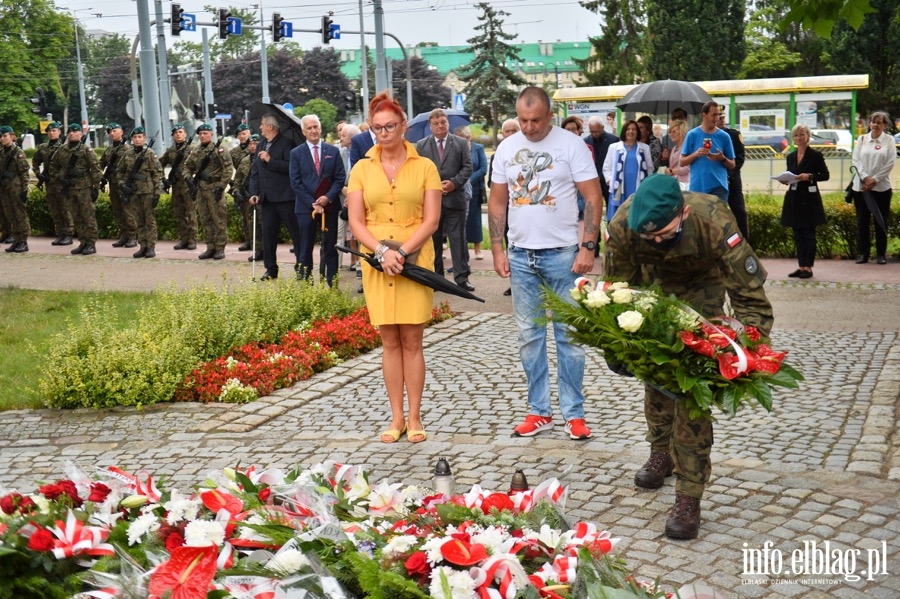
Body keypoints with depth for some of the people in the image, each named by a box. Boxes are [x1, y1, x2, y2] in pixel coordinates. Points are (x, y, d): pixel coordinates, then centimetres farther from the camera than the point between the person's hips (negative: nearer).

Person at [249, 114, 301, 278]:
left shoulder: (286, 143, -7)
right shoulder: (260, 145, 15)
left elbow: (291, 166, -19)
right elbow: (255, 171, 15)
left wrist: (270, 160, -19)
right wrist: (254, 192, 5)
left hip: (285, 197, -7)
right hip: (267, 197, 7)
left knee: (295, 232, 1)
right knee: (268, 233, 7)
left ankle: (301, 264, 11)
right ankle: (271, 269, 14)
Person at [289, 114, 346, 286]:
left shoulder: (333, 151, 5)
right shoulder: (296, 153, 2)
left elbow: (340, 178, 2)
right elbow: (295, 182, -2)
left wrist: (328, 197, -13)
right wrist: (312, 203, -11)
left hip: (330, 206, 1)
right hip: (306, 207, -1)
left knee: (331, 248, 6)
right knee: (305, 249, 3)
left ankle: (331, 284, 10)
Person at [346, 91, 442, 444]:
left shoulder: (424, 167, 2)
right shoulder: (362, 169, 7)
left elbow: (431, 220, -4)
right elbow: (356, 222, 2)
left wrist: (402, 252, -15)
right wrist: (382, 251, -14)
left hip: (416, 260, -2)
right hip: (377, 264, 2)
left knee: (412, 341, 1)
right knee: (390, 343, 6)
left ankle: (414, 418, 9)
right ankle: (397, 418, 13)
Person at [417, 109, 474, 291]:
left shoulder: (461, 143, 7)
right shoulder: (421, 145, 8)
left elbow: (467, 167, 2)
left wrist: (454, 182, -13)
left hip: (455, 198, -1)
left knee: (458, 239, 1)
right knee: (433, 240, 6)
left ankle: (462, 277, 5)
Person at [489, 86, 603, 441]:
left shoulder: (571, 145, -5)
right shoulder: (506, 148, 7)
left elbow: (593, 198, -7)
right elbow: (497, 202, 12)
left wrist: (588, 247, -14)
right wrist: (497, 249, 5)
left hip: (563, 254, -4)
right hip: (520, 256, 4)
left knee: (568, 335, 1)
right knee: (529, 336, 9)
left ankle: (574, 413, 11)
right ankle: (539, 411, 19)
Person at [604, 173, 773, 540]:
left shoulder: (715, 224, -40)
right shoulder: (622, 227, -33)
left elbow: (751, 297, -31)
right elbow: (617, 290, -14)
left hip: (701, 285, -3)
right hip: (654, 281, 3)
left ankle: (689, 496, -8)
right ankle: (662, 453, 36)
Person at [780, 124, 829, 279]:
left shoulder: (815, 155, -4)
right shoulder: (790, 157, 12)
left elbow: (825, 175, -4)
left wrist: (809, 176, -19)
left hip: (809, 198, -5)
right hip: (794, 198, 6)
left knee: (809, 234, -2)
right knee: (798, 234, 7)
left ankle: (808, 267, 1)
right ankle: (801, 266, 12)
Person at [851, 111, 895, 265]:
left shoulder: (889, 140, 1)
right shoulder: (861, 139, 7)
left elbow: (890, 163, -5)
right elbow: (856, 160, 1)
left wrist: (875, 179, -12)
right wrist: (865, 178, -12)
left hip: (881, 187, -2)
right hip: (861, 186, 2)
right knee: (862, 221, 5)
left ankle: (881, 253, 11)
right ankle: (863, 253, 12)